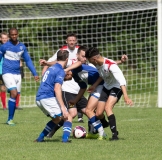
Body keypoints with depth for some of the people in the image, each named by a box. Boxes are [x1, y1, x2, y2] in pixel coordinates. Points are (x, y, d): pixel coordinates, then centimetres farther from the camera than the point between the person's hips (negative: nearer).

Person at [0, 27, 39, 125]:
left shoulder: (22, 47, 7)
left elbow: (28, 60, 13)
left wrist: (35, 73, 7)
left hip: (17, 73, 5)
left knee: (15, 96, 5)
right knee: (14, 93, -18)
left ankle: (11, 119, 14)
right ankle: (10, 119, -11)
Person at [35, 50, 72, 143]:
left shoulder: (51, 68, 20)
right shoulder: (60, 71, -8)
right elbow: (57, 89, -18)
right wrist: (63, 108, -23)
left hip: (39, 99, 9)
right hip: (48, 98, -9)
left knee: (57, 119, 24)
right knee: (68, 117, -3)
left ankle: (40, 138, 20)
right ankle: (65, 138, -20)